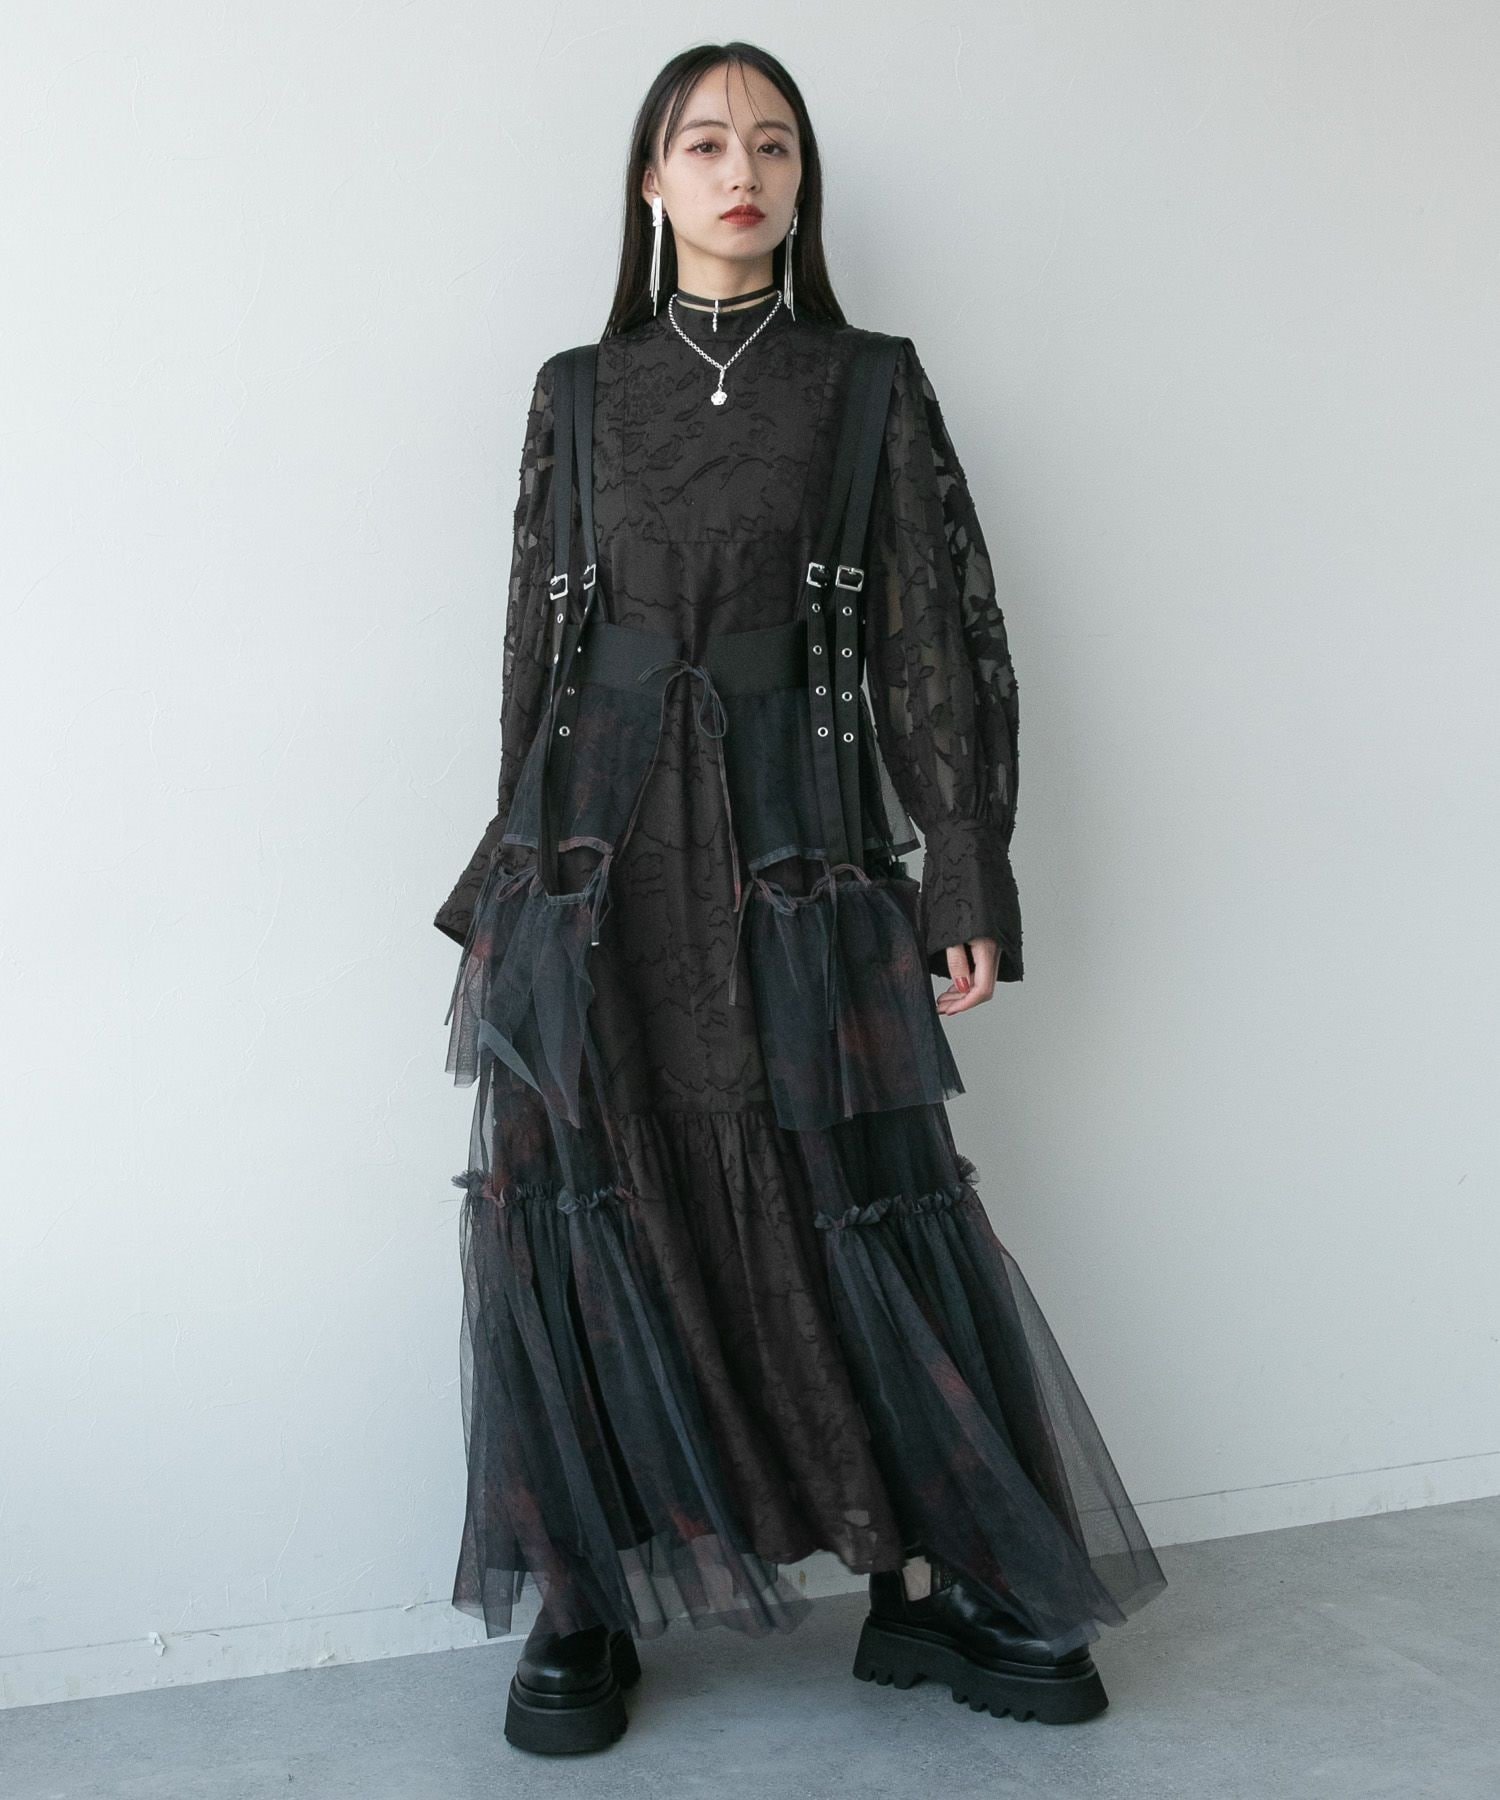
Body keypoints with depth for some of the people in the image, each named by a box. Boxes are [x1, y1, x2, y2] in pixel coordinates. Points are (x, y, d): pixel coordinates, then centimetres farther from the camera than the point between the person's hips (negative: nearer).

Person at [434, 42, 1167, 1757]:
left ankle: (929, 1581, 15)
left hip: (797, 848, -1)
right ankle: (585, 1606, 13)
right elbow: (536, 638, 12)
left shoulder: (872, 386, 7)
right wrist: (520, 870, 8)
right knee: (583, 1214, 0)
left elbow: (944, 639, 3)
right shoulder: (579, 391, 11)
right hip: (599, 853, 1)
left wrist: (970, 880, -4)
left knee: (873, 1212, -1)